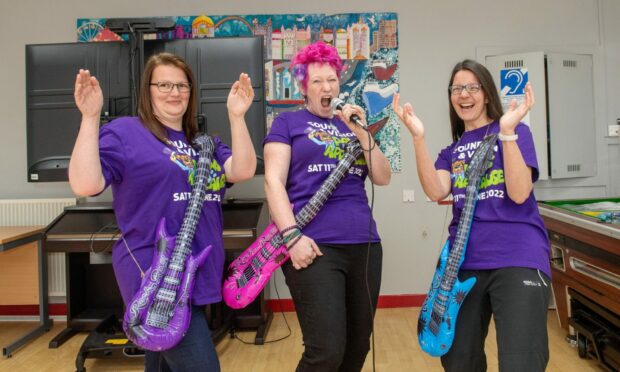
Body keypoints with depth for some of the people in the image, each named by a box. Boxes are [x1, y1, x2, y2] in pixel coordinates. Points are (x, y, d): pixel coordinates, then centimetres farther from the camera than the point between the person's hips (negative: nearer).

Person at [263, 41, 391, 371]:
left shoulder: (351, 126, 19)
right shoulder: (288, 122, 7)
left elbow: (382, 178, 9)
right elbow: (273, 181, -4)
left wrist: (360, 132, -2)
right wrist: (292, 236, -16)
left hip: (364, 246, 6)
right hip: (315, 247, -5)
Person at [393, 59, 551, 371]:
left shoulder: (516, 132, 3)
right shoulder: (451, 152, 14)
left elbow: (519, 193, -12)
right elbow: (436, 192, -7)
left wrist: (507, 130, -18)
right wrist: (418, 136, -14)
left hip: (517, 260, -4)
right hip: (464, 262, 5)